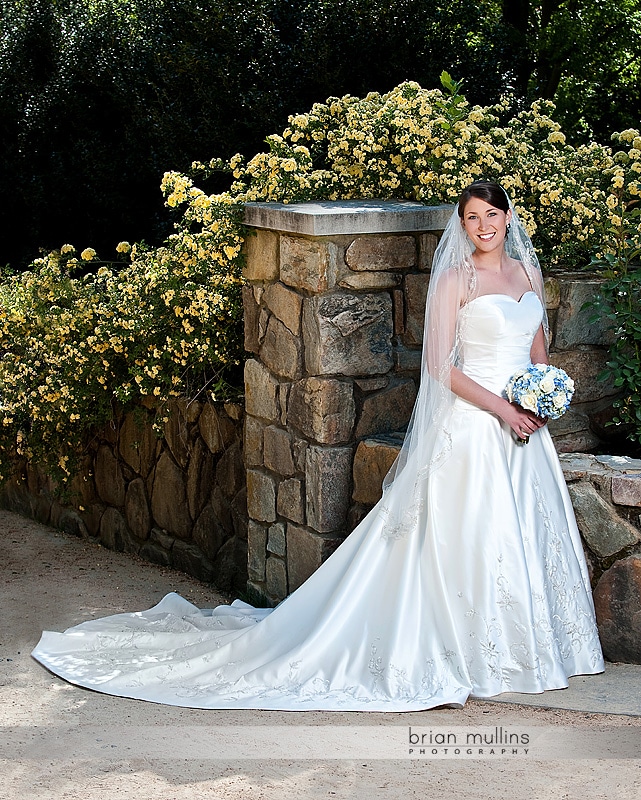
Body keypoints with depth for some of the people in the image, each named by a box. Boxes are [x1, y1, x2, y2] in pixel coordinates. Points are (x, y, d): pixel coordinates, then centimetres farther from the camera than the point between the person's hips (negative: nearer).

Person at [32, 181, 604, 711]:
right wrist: (501, 409, -16)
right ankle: (474, 656, 5)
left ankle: (527, 646, 22)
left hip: (523, 427, 6)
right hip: (471, 427, -6)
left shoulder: (528, 270, 11)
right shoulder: (456, 280, -8)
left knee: (526, 534, 10)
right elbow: (441, 365, -12)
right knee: (473, 537, -6)